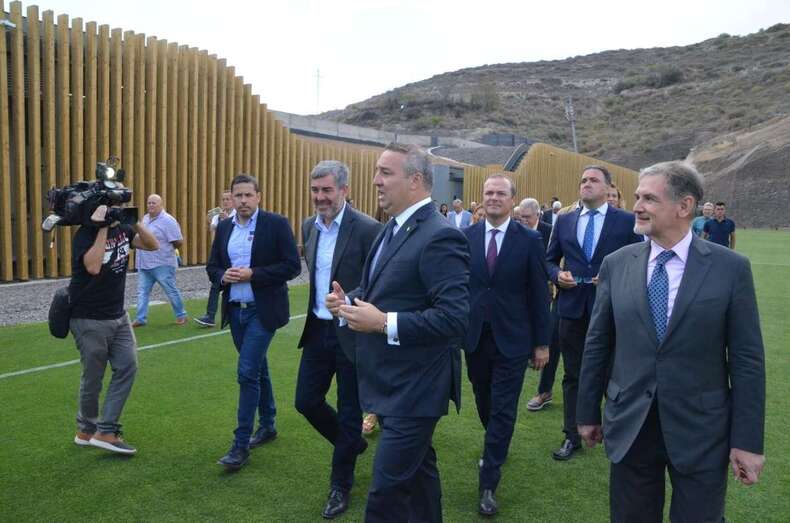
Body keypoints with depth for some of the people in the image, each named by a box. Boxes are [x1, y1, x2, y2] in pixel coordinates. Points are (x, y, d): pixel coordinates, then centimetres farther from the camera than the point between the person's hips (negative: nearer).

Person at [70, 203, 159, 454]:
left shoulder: (122, 229, 2)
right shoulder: (86, 233, -17)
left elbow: (153, 245, 0)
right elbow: (93, 266, -34)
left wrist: (136, 221, -14)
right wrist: (103, 228, -30)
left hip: (118, 316, 7)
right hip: (89, 320, -7)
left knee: (127, 367, 0)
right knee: (93, 377, 5)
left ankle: (105, 431, 7)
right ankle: (86, 430, 27)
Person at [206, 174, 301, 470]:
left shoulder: (276, 224, -9)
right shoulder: (224, 228, 8)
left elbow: (292, 266, -13)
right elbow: (212, 267, 12)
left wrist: (252, 274, -21)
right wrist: (223, 276, -11)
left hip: (262, 311, -6)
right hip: (235, 311, 6)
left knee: (247, 372, -10)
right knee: (257, 369, 18)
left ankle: (241, 445, 0)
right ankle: (267, 425, 35)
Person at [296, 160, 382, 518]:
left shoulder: (367, 229, -16)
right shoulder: (309, 226, 6)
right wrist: (317, 309, 14)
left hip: (352, 334, -6)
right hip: (318, 329, 7)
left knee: (349, 412, 8)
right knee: (306, 401, 13)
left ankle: (340, 486, 29)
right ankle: (351, 443, 41)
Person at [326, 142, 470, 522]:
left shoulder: (440, 237, -21)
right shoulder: (393, 229, 10)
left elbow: (455, 317, -27)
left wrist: (384, 323, -27)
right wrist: (350, 302, -1)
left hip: (414, 388, -9)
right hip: (393, 382, 9)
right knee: (417, 468, 24)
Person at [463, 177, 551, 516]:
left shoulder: (529, 240, -6)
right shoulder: (466, 237, 0)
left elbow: (538, 295, -3)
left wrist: (542, 342, -2)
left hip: (512, 339, -3)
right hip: (474, 336, 3)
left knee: (502, 411, 2)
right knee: (484, 404, 18)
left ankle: (488, 484, 13)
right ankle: (496, 447, 46)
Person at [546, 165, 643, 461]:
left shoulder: (626, 221, -1)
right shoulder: (564, 221, 8)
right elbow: (550, 259, 14)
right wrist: (558, 275, -6)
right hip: (573, 307, 3)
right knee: (572, 375, 11)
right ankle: (572, 436, 23)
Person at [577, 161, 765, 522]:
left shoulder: (731, 268, -7)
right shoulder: (616, 265, -1)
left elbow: (747, 359, -5)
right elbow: (597, 345, 3)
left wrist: (747, 440, -5)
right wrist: (587, 413, 8)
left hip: (700, 432, -2)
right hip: (629, 426, 2)